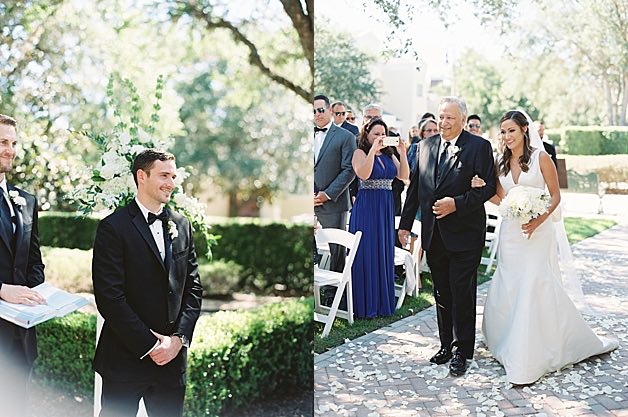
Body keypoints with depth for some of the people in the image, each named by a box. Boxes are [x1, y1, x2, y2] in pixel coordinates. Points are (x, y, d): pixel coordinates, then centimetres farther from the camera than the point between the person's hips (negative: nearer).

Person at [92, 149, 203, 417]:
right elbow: (109, 297, -13)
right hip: (126, 358, -4)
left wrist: (179, 338, -3)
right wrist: (149, 345, -13)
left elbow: (193, 287, 9)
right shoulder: (113, 227, -8)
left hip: (173, 356, 5)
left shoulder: (182, 225, 10)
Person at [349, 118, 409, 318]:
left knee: (385, 253, 10)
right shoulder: (360, 153, -3)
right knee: (367, 254, -2)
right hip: (366, 209, -6)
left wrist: (402, 153, -8)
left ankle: (383, 301, 21)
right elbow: (363, 174, -20)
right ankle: (366, 304, 6)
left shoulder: (389, 155, 11)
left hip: (386, 210, 6)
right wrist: (373, 149, -23)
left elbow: (404, 176, 2)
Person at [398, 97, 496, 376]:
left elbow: (489, 187, -9)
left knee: (462, 294, 1)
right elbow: (414, 187, 13)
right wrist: (405, 224, 11)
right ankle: (446, 345, 26)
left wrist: (457, 203, -20)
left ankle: (461, 351, 12)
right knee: (442, 293, 14)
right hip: (433, 234, 5)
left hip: (464, 233, -5)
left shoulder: (479, 147, -5)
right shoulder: (425, 146, 9)